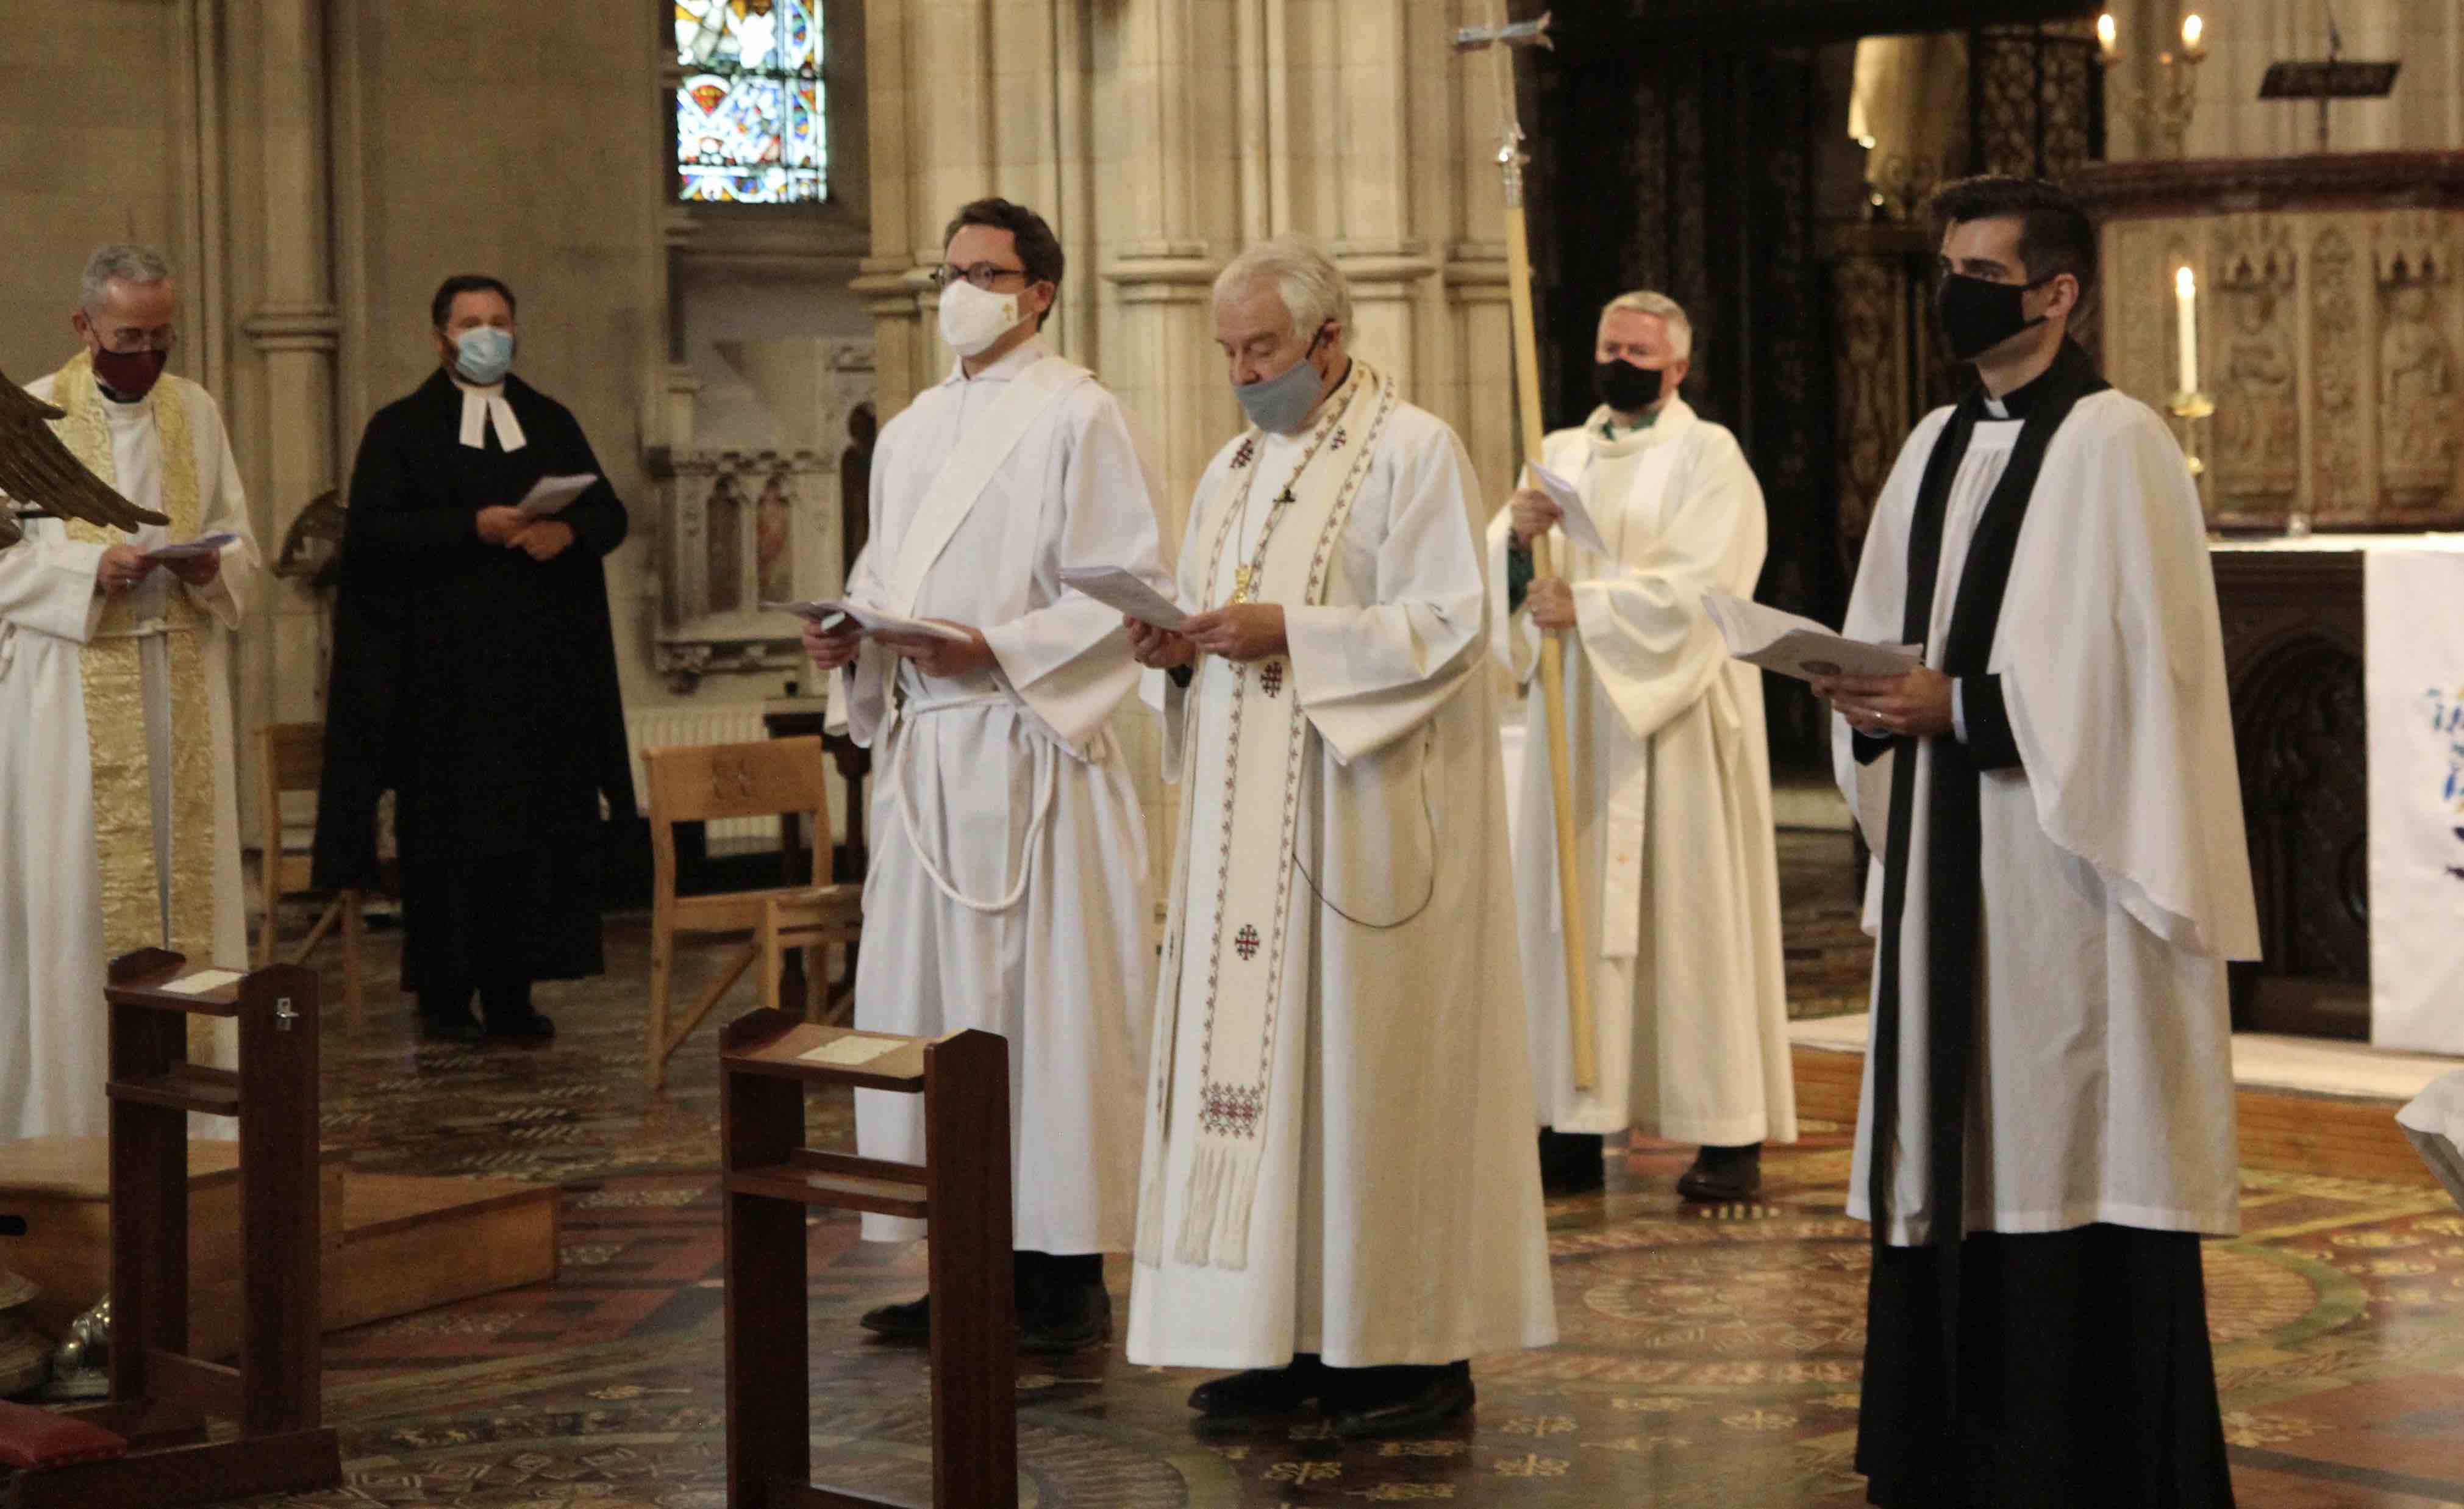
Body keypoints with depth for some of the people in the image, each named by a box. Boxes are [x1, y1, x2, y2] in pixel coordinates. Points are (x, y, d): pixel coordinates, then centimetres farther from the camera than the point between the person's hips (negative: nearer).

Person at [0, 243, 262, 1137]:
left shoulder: (196, 412, 11)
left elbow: (242, 545, 14)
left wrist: (210, 567, -8)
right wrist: (93, 570, -19)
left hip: (184, 688, 4)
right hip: (72, 688, -4)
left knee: (188, 880, 3)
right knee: (75, 888, -4)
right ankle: (74, 1115, 1)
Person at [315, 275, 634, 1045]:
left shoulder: (552, 423, 17)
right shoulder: (400, 429, 5)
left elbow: (609, 513, 11)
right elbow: (370, 533, -7)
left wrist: (567, 530, -12)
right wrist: (473, 527, -17)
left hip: (544, 670, 3)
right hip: (446, 671, -3)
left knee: (541, 828, -2)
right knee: (450, 830, -4)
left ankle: (511, 993, 3)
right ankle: (445, 996, 1)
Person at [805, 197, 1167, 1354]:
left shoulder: (1077, 418, -4)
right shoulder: (911, 433, 19)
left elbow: (1128, 595, -10)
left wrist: (997, 648, -19)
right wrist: (851, 641, 2)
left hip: (1030, 750, -8)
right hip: (924, 751, 8)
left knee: (1046, 1004, -6)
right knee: (927, 1003, 8)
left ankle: (1068, 1277, 0)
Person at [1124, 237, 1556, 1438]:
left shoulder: (1414, 451, -5)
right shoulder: (1232, 472, 18)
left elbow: (1449, 622, -13)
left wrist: (1290, 634, -20)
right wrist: (1182, 650, -2)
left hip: (1369, 815, -7)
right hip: (1249, 827, 7)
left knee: (1371, 1056, -6)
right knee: (1258, 1047, 4)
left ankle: (1414, 1345, 2)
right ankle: (1297, 1334, 9)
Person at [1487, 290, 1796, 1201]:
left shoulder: (1707, 457, -1)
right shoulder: (1561, 456, 15)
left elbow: (1698, 586, -14)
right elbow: (1506, 581, 5)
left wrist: (1585, 605, -17)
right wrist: (1517, 538, -15)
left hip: (1674, 721, -5)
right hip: (1575, 720, 5)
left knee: (1692, 911, -5)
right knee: (1572, 912, 3)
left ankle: (1730, 1134, -1)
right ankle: (1575, 1128, 7)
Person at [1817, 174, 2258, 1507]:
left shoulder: (2116, 445, -8)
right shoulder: (1935, 448, 15)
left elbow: (2142, 666, -15)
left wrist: (1960, 706, -18)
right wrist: (1873, 699, -2)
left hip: (2070, 861, -7)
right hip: (1947, 861, 7)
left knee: (2071, 1159, -5)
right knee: (1949, 1145, 8)